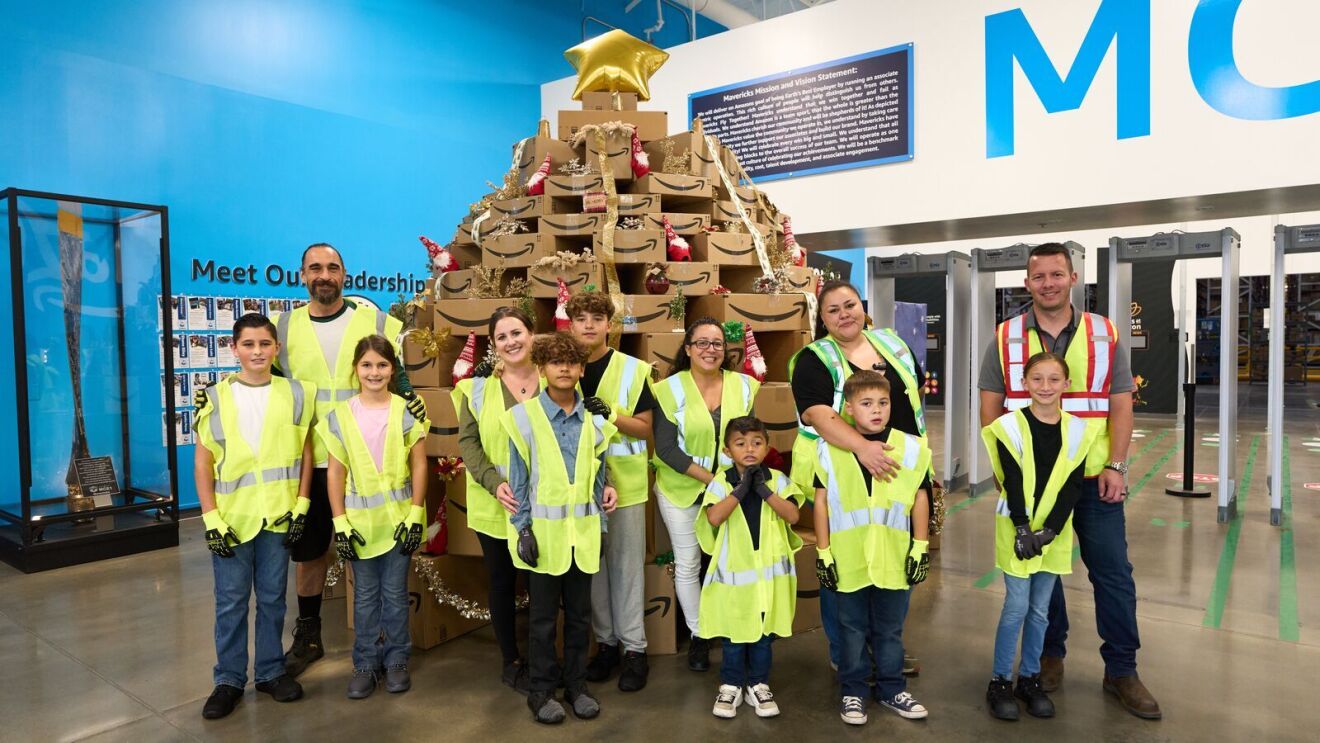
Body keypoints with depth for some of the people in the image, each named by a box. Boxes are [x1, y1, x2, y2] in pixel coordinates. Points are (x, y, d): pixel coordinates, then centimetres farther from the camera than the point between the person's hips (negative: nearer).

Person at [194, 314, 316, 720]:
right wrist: (212, 518, -6)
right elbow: (202, 463, 0)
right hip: (232, 517, -1)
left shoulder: (296, 394, 1)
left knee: (272, 598, 11)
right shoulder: (216, 398, -1)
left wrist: (300, 506, 0)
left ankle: (271, 671, 25)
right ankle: (229, 679, 21)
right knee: (230, 602, 7)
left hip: (278, 515, 1)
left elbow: (305, 454, 5)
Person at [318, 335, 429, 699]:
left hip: (399, 517, -1)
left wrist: (415, 515, -7)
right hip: (360, 519, 1)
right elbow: (335, 472, 0)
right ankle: (365, 663, 24)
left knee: (395, 593, 9)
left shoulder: (407, 412, -3)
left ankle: (396, 660, 24)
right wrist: (340, 522, -4)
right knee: (365, 595, 11)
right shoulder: (339, 416, -1)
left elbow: (419, 465, -3)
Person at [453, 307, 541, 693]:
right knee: (502, 582, 13)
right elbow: (468, 442, -3)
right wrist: (495, 483, -18)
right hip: (495, 506, 0)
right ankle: (511, 662, 30)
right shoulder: (479, 387, 0)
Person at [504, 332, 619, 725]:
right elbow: (518, 479, -5)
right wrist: (522, 529, -7)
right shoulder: (524, 416, -6)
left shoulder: (594, 419, 3)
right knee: (543, 615, 8)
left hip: (583, 531, 3)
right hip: (544, 530, -3)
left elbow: (598, 475, 9)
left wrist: (600, 525, 6)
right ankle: (541, 690, 22)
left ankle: (576, 684, 28)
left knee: (580, 613, 13)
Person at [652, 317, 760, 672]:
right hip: (681, 490, -1)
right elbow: (666, 448, -12)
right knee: (687, 565, 8)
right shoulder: (670, 389, -7)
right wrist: (709, 478, -19)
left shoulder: (745, 386, 0)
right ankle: (698, 635, 26)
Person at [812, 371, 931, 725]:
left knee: (890, 629, 16)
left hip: (894, 559, 1)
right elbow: (821, 501, -1)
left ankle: (891, 689, 34)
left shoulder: (910, 447, -3)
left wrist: (920, 549, 4)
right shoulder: (829, 449, -6)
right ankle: (852, 692, 29)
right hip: (848, 559, -1)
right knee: (853, 629, 14)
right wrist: (823, 553, -1)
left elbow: (920, 498, 4)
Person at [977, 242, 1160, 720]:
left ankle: (1121, 670, 18)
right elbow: (990, 407, 2)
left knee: (1113, 572, 4)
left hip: (1095, 478, 1)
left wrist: (1116, 466, -6)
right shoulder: (1006, 339, 1)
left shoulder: (1104, 335, 4)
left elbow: (1120, 405, 3)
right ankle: (1050, 655, 28)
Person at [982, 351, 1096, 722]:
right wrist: (1023, 529, -18)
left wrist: (1050, 530, -12)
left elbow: (1072, 486, -3)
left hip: (1054, 531, 3)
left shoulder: (1078, 430, 1)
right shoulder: (1010, 426, -8)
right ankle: (1000, 682, 12)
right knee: (1016, 606, -1)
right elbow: (1013, 482, -12)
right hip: (1016, 528, -3)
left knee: (1040, 609, 11)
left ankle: (1029, 679, 25)